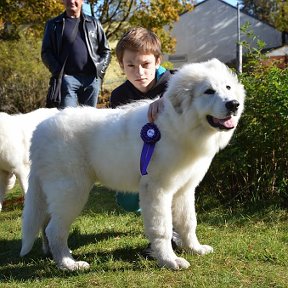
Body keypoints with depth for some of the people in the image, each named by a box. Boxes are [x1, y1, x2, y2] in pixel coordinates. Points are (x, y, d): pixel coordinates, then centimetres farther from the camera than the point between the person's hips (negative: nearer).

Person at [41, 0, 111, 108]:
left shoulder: (93, 23, 18)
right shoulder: (53, 24, 13)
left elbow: (105, 50, 17)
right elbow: (46, 52, 7)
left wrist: (100, 70, 1)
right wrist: (58, 72, -8)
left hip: (92, 79, 2)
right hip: (67, 78, -2)